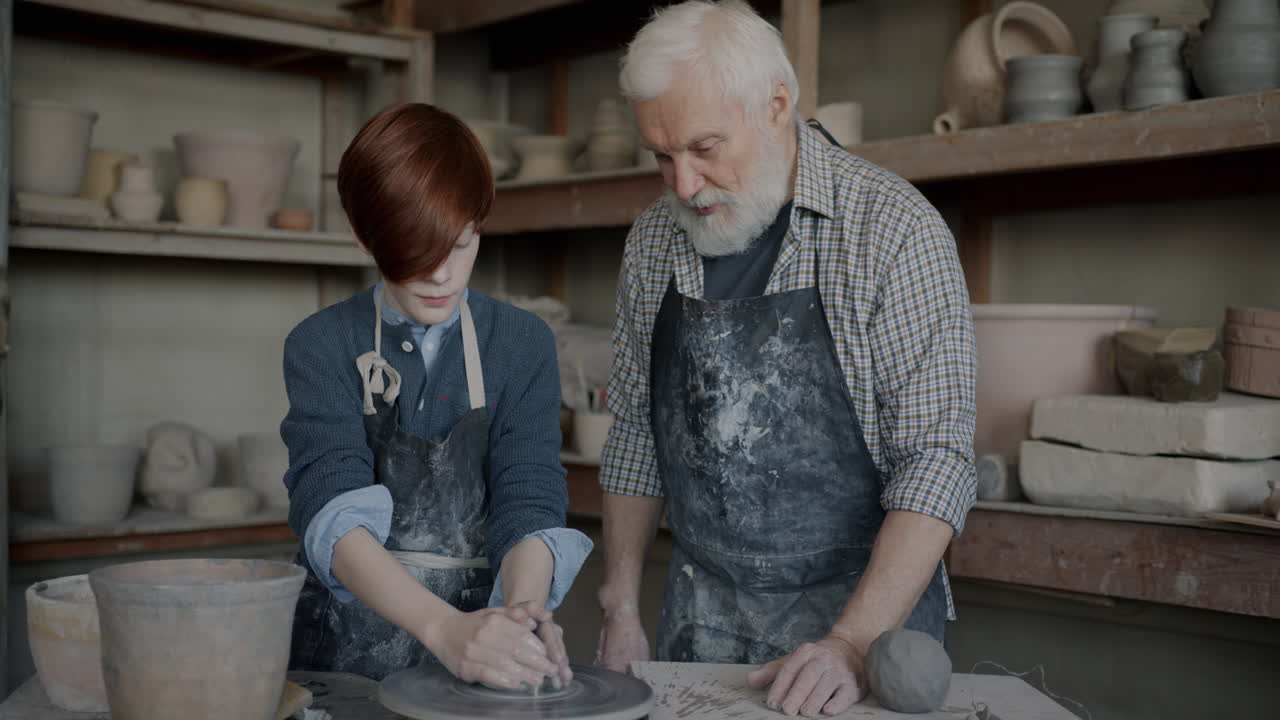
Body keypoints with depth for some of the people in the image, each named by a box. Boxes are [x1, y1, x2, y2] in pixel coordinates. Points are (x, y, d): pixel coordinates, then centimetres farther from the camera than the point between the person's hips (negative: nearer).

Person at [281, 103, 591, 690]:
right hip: (346, 643, -1)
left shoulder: (523, 345, 6)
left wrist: (523, 611, -26)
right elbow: (332, 510, -13)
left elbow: (529, 503, -4)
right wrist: (445, 627, -30)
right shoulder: (321, 347, 1)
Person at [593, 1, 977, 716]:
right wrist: (622, 608, 7)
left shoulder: (894, 228, -14)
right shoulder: (652, 243, 2)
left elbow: (937, 461, -17)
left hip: (859, 606, -4)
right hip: (701, 616, 4)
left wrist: (855, 643, -24)